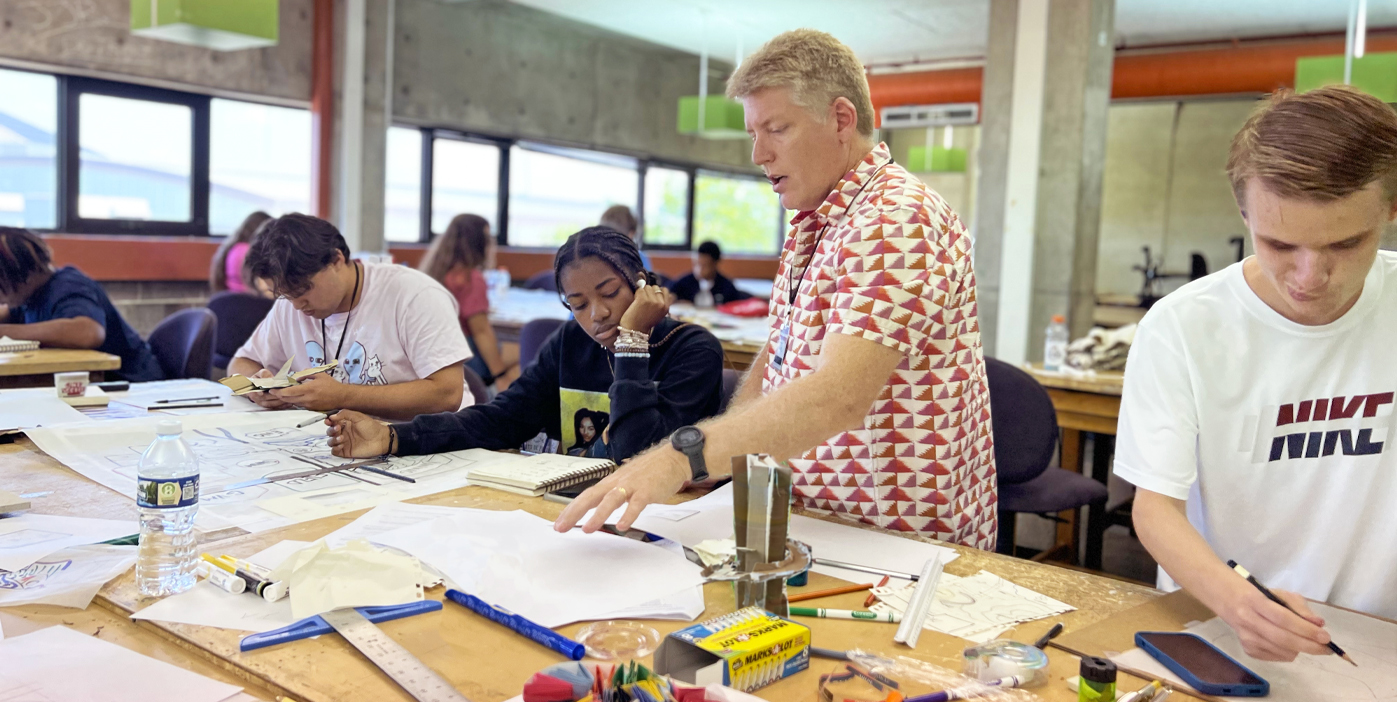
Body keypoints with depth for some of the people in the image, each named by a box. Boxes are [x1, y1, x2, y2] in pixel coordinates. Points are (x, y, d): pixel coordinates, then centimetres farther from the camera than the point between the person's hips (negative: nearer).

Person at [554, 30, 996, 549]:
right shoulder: (810, 225, 14)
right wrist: (723, 452, 3)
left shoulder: (895, 221, -18)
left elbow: (839, 397, -31)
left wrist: (688, 456, -39)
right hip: (815, 523, 8)